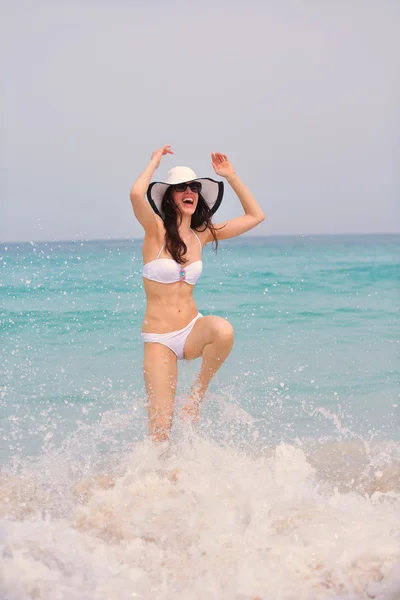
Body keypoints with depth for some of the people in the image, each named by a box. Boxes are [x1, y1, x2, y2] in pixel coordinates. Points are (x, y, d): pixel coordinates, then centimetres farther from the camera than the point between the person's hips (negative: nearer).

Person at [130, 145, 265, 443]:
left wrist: (230, 176, 8)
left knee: (224, 331, -35)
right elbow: (137, 194, -29)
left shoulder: (202, 234, 6)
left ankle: (198, 392, -10)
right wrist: (154, 162, -12)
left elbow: (255, 216, 13)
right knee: (160, 432, -9)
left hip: (192, 330, 3)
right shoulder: (157, 230, -8)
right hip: (159, 339, -3)